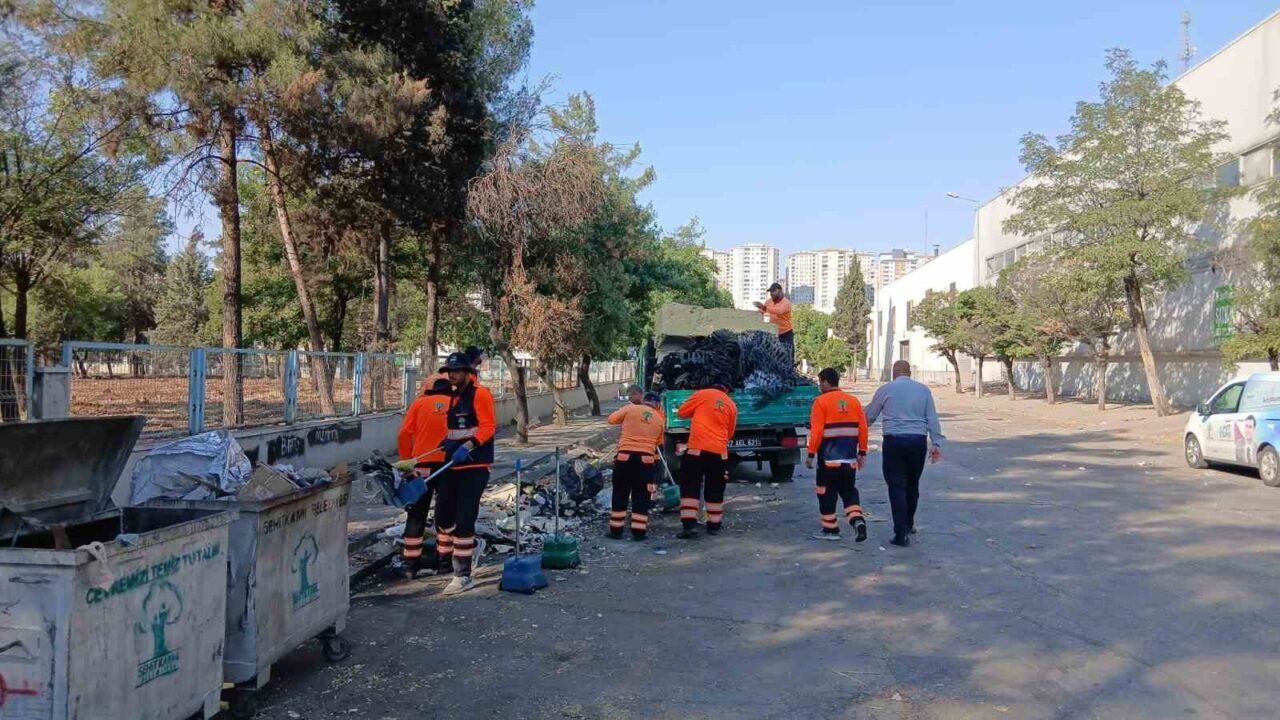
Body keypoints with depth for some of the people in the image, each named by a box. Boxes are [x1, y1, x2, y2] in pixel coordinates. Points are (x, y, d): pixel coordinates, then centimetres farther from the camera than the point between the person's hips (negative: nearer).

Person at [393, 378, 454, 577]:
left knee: (417, 514, 6)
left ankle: (410, 562, 6)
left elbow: (404, 435, 0)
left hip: (424, 464, -1)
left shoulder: (420, 403, 6)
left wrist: (407, 460, 9)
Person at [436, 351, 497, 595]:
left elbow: (488, 426, -17)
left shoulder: (480, 394, -10)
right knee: (443, 514, 12)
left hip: (475, 466, -9)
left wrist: (468, 447, -27)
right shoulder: (454, 397, 17)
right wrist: (449, 442, 7)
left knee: (463, 520, -9)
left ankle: (463, 575, -1)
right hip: (454, 465, 9)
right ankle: (472, 545, 35)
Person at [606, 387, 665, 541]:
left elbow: (611, 419, 12)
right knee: (641, 496, 9)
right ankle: (639, 531, 9)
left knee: (620, 494, 9)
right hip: (646, 458, 1)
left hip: (625, 456, -1)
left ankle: (616, 530, 13)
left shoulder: (630, 409, 3)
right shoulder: (659, 419, 11)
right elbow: (659, 444, 14)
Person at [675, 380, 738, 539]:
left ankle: (689, 525, -7)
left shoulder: (702, 394, 3)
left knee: (690, 488, 1)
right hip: (719, 451, 3)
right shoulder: (731, 405, 12)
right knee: (715, 490, 15)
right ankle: (713, 525, 19)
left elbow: (681, 412, 8)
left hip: (697, 448, -3)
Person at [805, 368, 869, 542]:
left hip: (829, 458, -5)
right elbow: (863, 429, 7)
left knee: (827, 493, 7)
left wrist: (811, 454, -7)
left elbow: (816, 431, -13)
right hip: (849, 458, 5)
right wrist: (862, 452, 13)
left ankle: (830, 529, 11)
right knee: (849, 490, 14)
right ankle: (858, 520, -6)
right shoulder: (854, 401, 8)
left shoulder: (821, 401, -8)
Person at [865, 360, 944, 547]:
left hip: (894, 442, -3)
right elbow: (933, 419, 4)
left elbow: (870, 416, 10)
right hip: (918, 441, 3)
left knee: (897, 487, -1)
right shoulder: (923, 389, 7)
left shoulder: (885, 389, 2)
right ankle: (909, 524, 36)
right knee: (912, 485, 18)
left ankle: (901, 535, -6)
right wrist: (937, 444, 6)